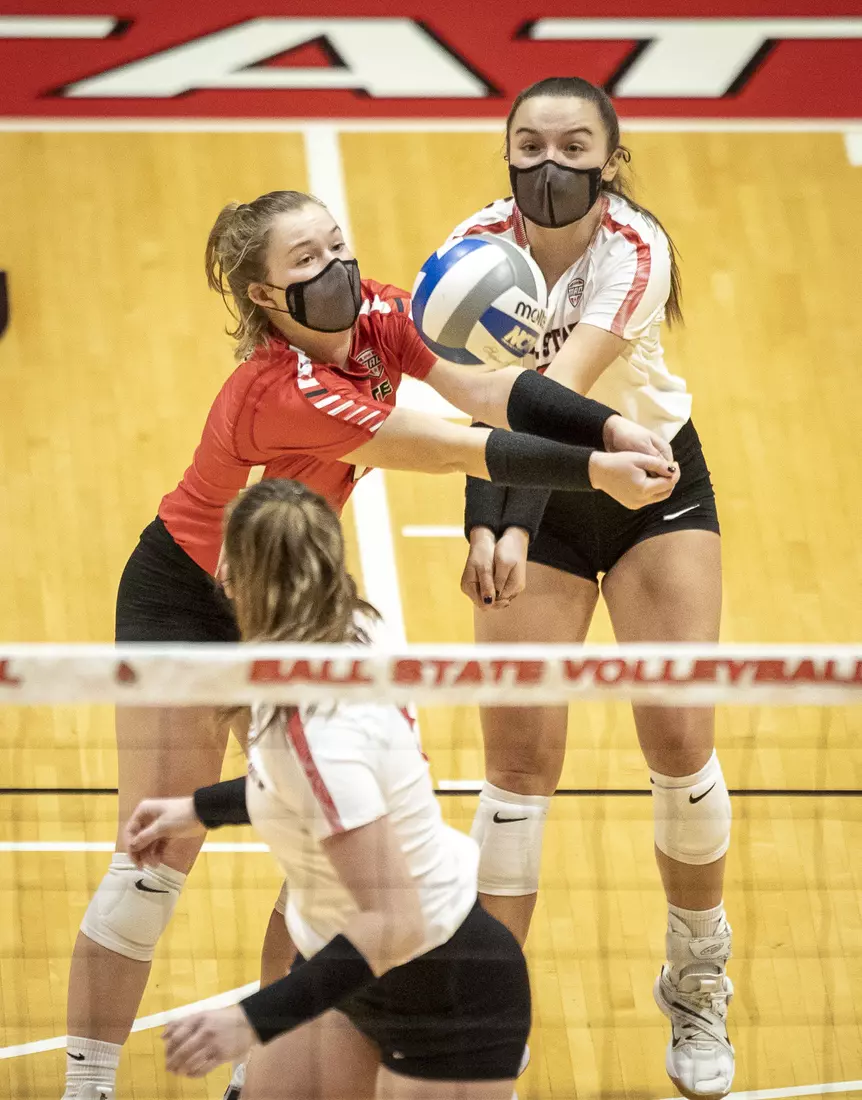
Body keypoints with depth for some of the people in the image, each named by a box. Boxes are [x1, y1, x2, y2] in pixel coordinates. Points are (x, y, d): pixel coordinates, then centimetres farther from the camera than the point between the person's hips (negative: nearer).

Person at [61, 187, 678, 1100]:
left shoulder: (376, 316, -12)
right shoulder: (282, 390, -33)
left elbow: (484, 387, -23)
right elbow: (460, 451, -33)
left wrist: (612, 428, -37)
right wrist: (592, 470, -33)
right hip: (182, 604, -8)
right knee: (157, 858, -10)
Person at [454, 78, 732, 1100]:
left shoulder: (635, 248, -26)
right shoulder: (482, 242, -19)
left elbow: (560, 388, -40)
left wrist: (514, 530, -52)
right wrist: (488, 526, -46)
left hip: (655, 488, -1)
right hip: (539, 502, 1)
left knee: (680, 746, -7)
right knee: (519, 762, -7)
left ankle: (698, 987, 17)